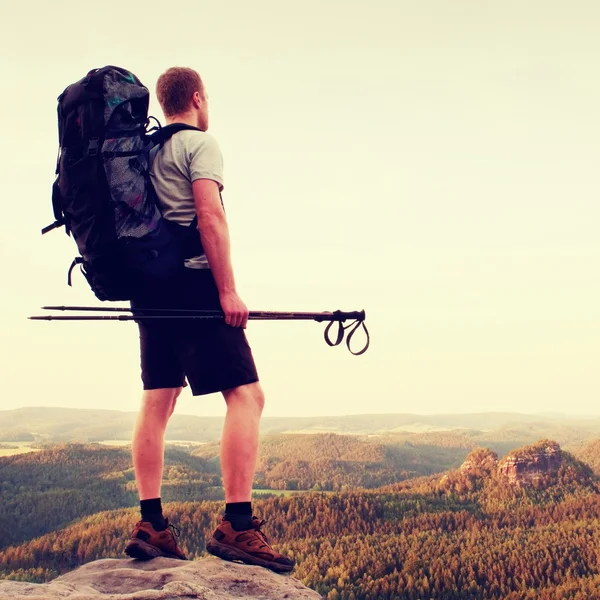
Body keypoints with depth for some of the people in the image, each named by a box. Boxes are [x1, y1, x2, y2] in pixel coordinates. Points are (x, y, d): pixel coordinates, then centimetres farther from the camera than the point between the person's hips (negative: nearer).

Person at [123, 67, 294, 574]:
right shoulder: (200, 143, -4)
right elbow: (210, 215, -15)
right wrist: (228, 289, -17)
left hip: (149, 285, 9)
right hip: (192, 282, -8)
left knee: (158, 400, 8)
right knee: (246, 394, -9)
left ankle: (151, 525, 7)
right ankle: (237, 526, -17)